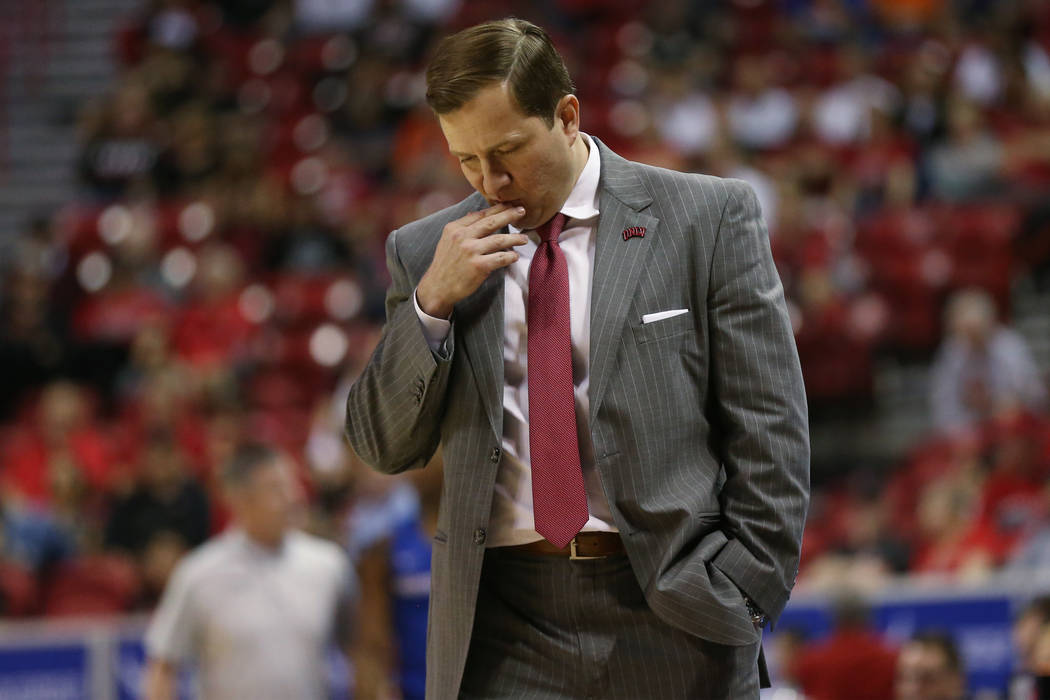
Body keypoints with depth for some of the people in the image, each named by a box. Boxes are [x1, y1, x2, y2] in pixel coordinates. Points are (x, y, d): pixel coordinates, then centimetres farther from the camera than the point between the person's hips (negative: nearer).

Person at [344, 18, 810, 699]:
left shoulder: (708, 217, 3)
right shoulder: (427, 253, 10)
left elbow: (768, 432, 2)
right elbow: (385, 447, 10)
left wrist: (740, 602, -5)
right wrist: (431, 305, -4)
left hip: (673, 617, -1)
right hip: (503, 636, 2)